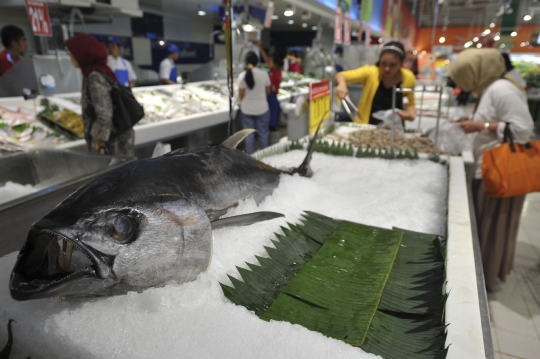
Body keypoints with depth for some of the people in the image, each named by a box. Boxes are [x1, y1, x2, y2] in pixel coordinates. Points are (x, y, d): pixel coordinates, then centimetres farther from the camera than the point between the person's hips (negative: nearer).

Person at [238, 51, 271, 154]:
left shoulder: (242, 75, -12)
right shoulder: (264, 74, -11)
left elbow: (241, 95, -7)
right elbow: (268, 91, 0)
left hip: (247, 109, 1)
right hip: (262, 108, 0)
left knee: (249, 134, 13)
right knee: (263, 133, 13)